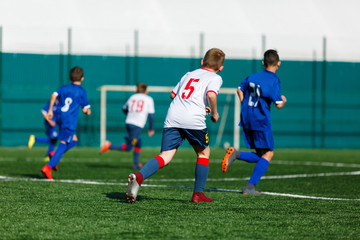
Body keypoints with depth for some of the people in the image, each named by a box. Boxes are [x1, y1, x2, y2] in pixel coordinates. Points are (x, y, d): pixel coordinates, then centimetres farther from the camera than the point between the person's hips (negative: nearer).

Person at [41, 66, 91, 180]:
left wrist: (50, 110, 0)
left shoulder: (64, 88, 14)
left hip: (60, 118, 6)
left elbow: (54, 95, -3)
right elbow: (85, 110, 1)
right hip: (70, 121, -6)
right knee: (63, 144, -8)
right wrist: (88, 111, 23)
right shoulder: (82, 91, 1)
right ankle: (48, 167, -20)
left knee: (74, 140, 23)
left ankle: (55, 155, 4)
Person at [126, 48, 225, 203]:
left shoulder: (189, 75, 30)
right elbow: (211, 94, -10)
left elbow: (173, 94, 35)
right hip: (194, 120, -4)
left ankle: (139, 177, -34)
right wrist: (214, 113, 7)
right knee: (203, 152, 21)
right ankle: (198, 194, 19)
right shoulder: (215, 78, 11)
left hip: (172, 118, 4)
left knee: (165, 157, -6)